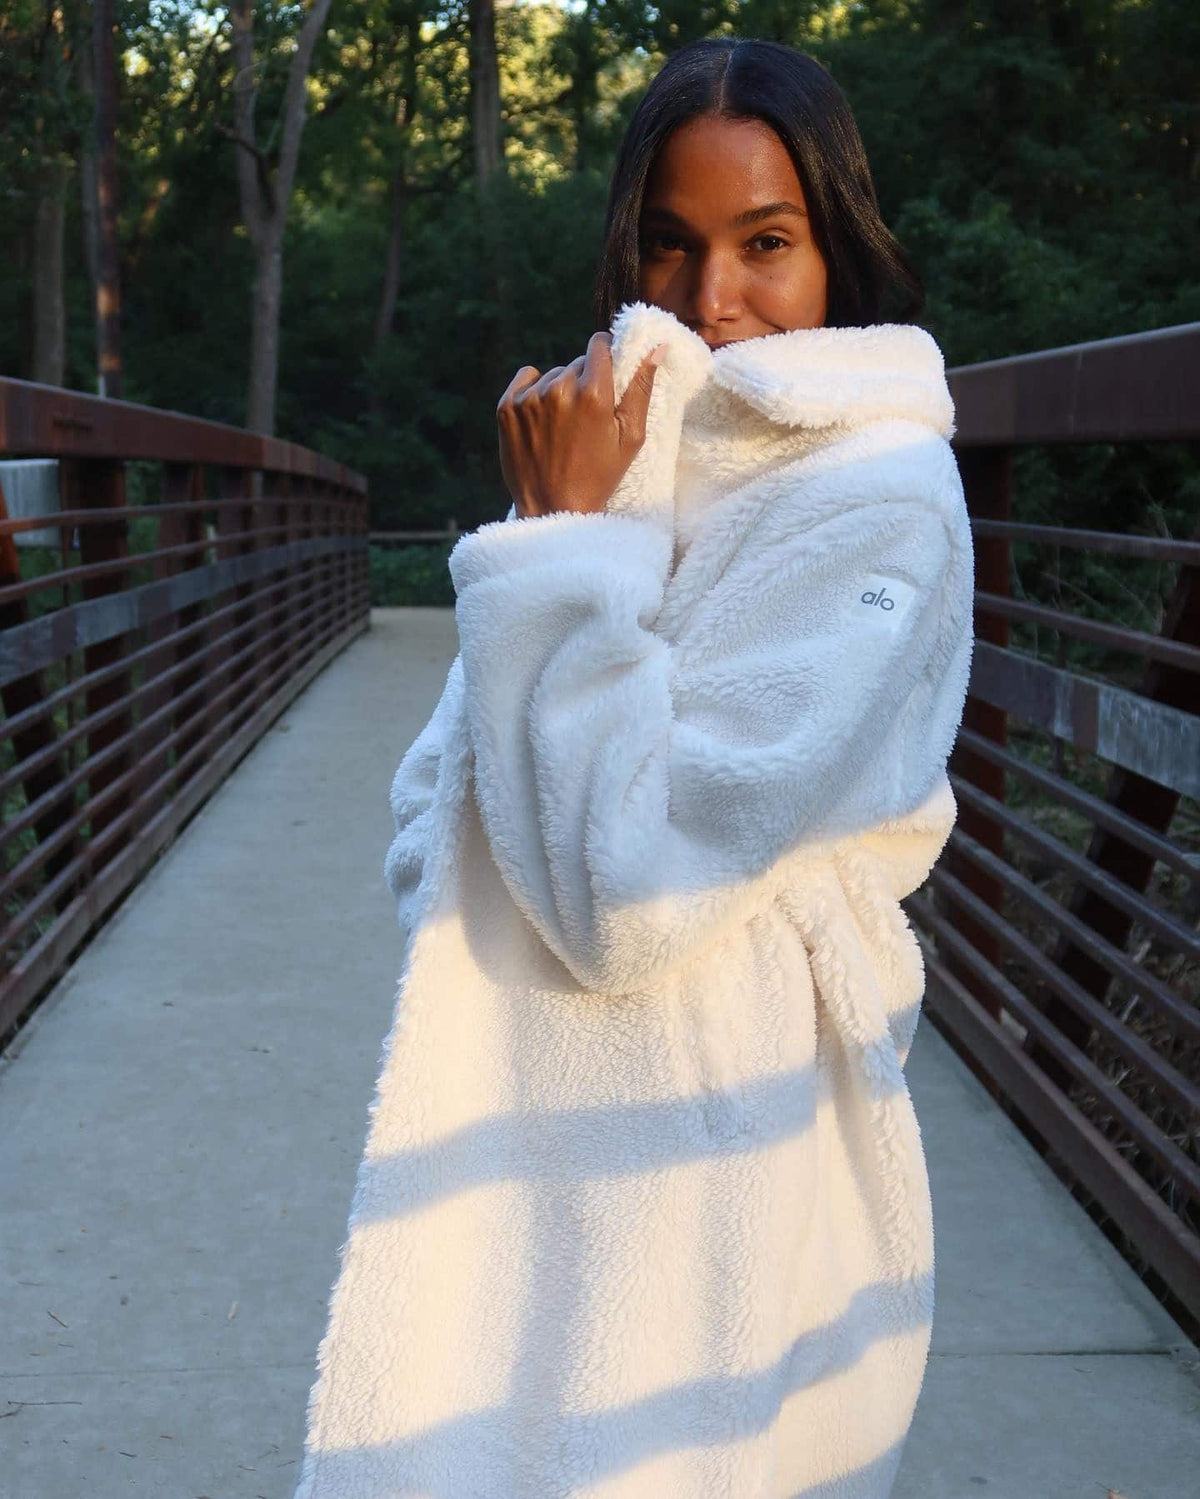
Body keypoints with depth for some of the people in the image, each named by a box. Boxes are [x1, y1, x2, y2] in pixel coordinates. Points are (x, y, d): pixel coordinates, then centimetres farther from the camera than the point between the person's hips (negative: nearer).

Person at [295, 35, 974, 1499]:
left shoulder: (880, 510, -15)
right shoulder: (633, 454, 8)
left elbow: (628, 890, -23)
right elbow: (436, 812, 7)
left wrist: (561, 543, -19)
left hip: (688, 1195, -7)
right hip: (531, 1128, 7)